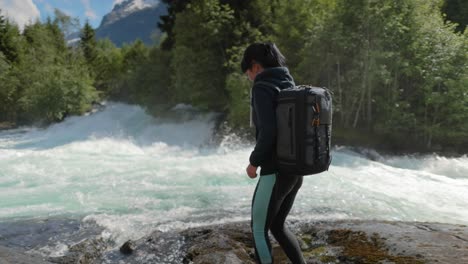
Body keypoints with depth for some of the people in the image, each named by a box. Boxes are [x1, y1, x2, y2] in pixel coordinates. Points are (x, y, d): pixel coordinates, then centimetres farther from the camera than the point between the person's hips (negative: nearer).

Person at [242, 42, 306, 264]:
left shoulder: (262, 88, -13)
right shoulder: (291, 87, 13)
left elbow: (268, 131, -25)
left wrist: (254, 161, -8)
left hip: (275, 171, -8)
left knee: (258, 229, 10)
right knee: (277, 226, 23)